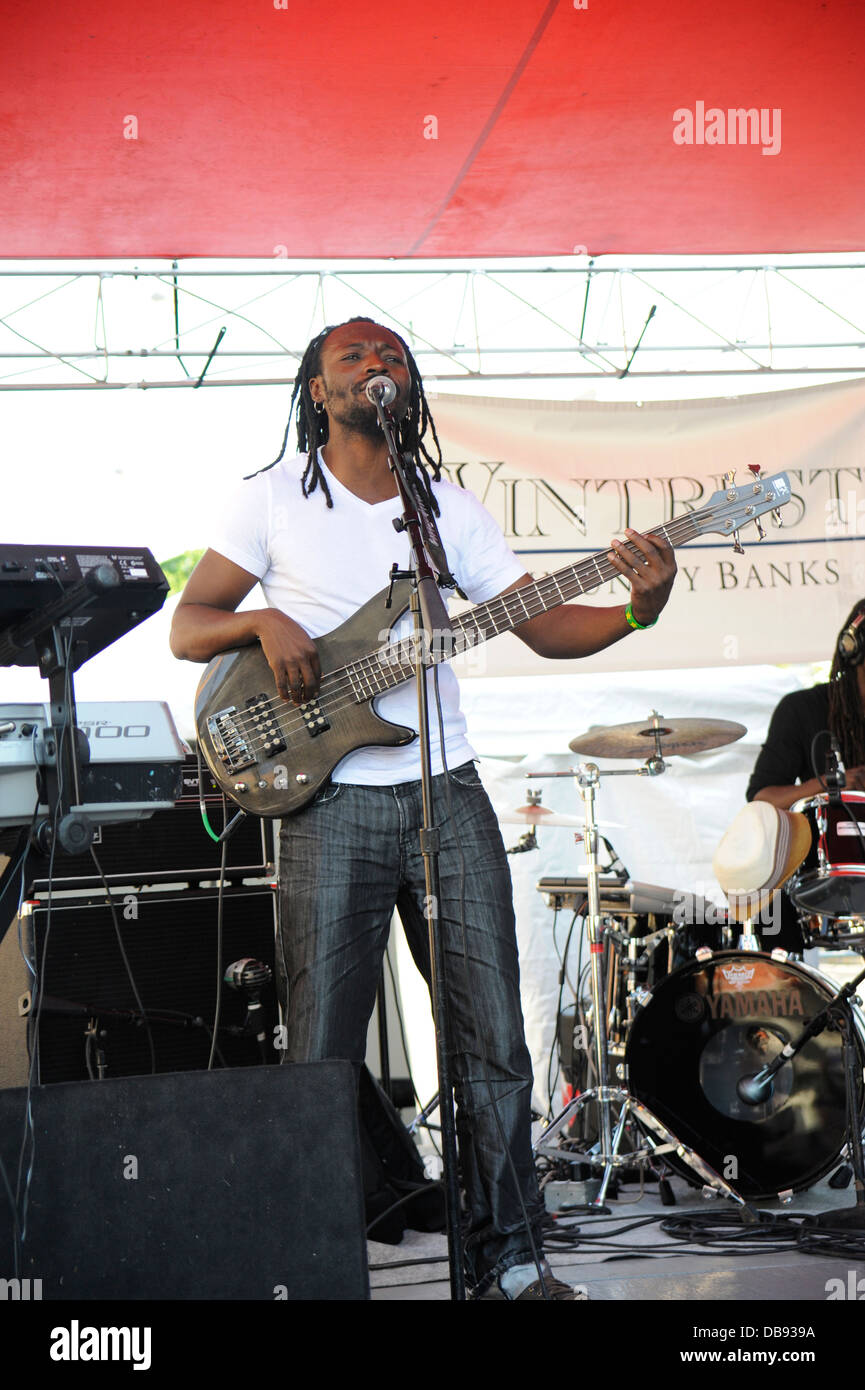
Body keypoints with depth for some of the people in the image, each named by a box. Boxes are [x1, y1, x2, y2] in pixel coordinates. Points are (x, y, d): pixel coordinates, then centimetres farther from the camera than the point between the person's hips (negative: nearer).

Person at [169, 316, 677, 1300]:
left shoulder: (451, 507, 12)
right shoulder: (274, 497, 4)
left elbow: (543, 626, 8)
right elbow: (187, 629, 3)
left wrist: (636, 612, -11)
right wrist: (267, 621, -17)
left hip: (448, 793, 3)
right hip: (332, 803, -3)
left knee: (494, 1041, 2)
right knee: (322, 1059, -2)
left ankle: (508, 1263, 11)